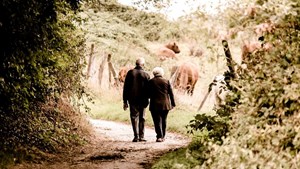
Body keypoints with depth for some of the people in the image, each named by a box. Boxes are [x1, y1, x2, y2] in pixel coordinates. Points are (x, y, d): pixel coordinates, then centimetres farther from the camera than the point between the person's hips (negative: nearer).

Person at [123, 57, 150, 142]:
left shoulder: (130, 73, -1)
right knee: (142, 118, 9)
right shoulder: (146, 75, -2)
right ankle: (141, 136, 8)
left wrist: (125, 101, 5)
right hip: (142, 100, 0)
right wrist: (147, 100, 9)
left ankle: (136, 136, -5)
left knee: (134, 117, 3)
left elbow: (125, 88, 0)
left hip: (132, 99, 0)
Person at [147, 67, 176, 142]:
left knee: (157, 121, -2)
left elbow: (148, 94, 1)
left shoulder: (151, 82, -2)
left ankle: (159, 136, -12)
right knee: (164, 120, 15)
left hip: (155, 105, -2)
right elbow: (171, 93, 4)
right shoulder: (166, 81, 3)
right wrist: (173, 103, 11)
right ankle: (163, 136, 21)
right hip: (165, 104, 3)